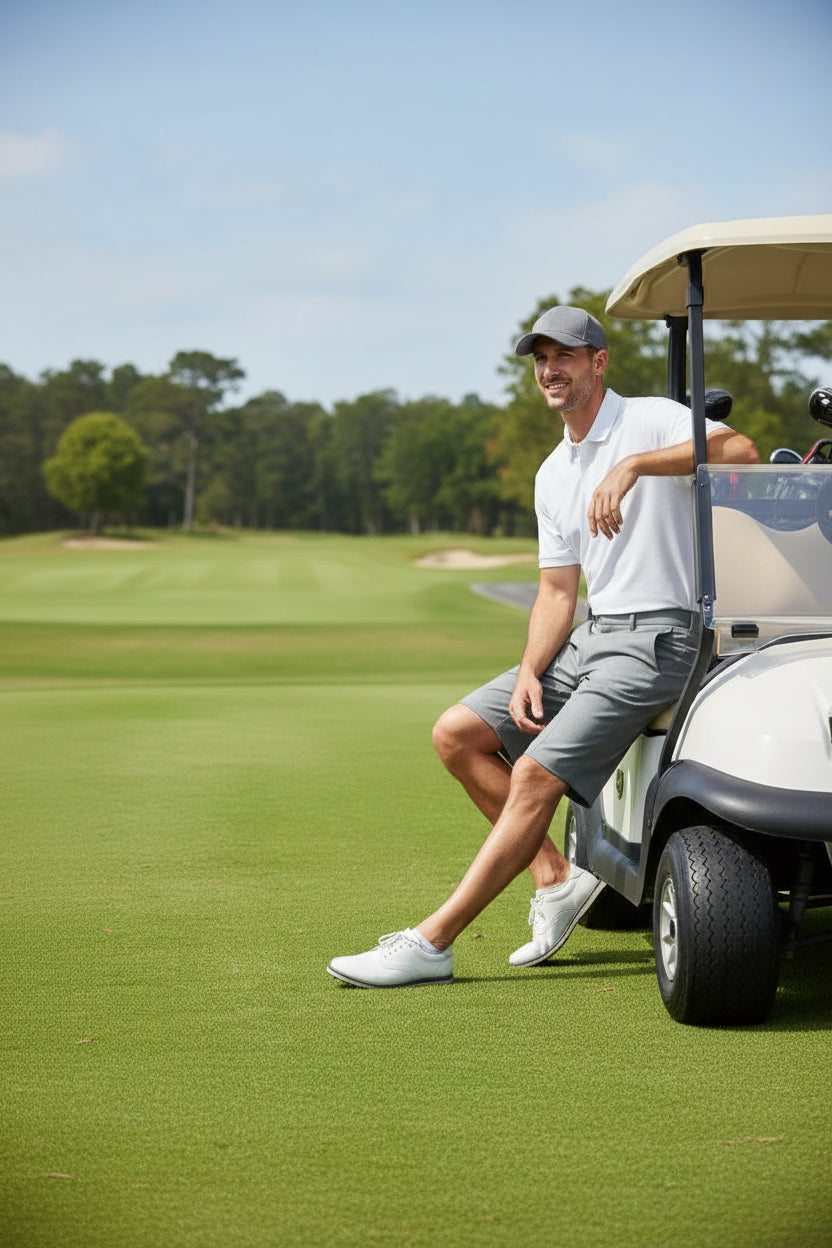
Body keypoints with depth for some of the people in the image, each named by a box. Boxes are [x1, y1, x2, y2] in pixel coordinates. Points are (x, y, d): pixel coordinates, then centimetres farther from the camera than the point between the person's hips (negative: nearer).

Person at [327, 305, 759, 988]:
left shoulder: (652, 419, -6)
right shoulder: (553, 475, 17)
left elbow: (743, 451, -26)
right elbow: (557, 592, 15)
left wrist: (635, 463, -33)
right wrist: (529, 673, -2)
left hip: (656, 638, -9)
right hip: (589, 637, 9)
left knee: (536, 774, -20)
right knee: (457, 733, 2)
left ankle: (431, 944, -19)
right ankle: (556, 878, 6)